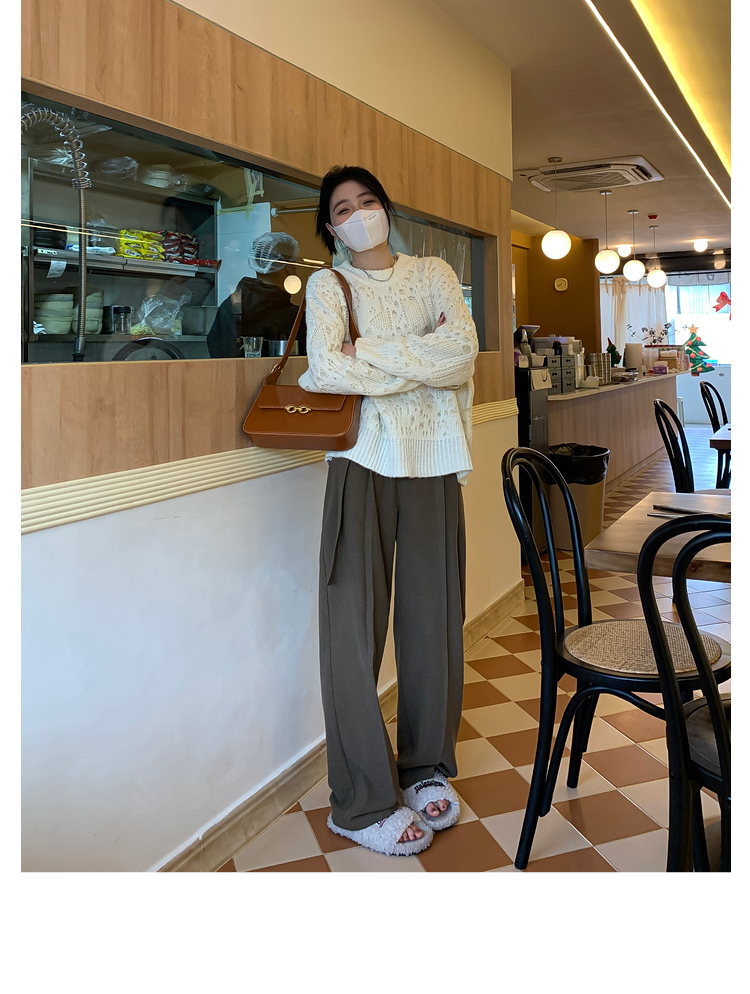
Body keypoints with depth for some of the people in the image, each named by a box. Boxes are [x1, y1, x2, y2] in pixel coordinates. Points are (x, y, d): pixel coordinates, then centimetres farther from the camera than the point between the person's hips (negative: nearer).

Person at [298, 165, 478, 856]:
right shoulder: (328, 284, 6)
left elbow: (463, 353, -4)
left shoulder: (434, 275, 14)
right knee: (354, 628, -5)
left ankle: (427, 769, 25)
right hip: (365, 462, -2)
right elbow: (326, 370, -13)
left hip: (433, 462, 3)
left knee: (435, 618, 6)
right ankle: (364, 803, 9)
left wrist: (366, 351, -10)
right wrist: (426, 361, -6)